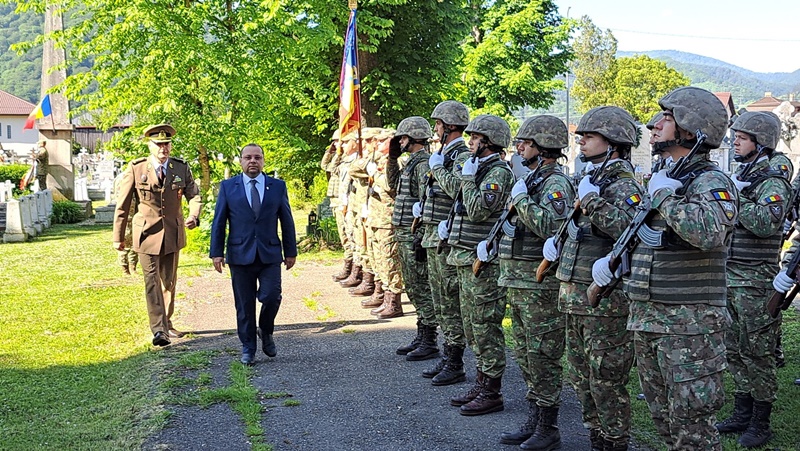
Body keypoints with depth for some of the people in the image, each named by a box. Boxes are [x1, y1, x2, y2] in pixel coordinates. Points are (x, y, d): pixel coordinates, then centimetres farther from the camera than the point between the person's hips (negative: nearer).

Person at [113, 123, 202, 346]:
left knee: (169, 281, 13)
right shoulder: (136, 169, -7)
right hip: (147, 233, -3)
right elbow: (123, 204, -2)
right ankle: (158, 330, -8)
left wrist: (193, 216, -24)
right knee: (152, 282, -8)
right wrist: (118, 236, -1)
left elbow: (194, 195, -2)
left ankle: (166, 324, 28)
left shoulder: (181, 168, -1)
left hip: (173, 234, 3)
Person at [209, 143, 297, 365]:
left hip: (270, 255, 0)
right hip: (240, 255, 0)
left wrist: (290, 251, 8)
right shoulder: (228, 187, 5)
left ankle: (266, 333, 17)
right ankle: (248, 348, 18)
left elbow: (287, 221, 10)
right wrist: (217, 252, -1)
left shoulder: (278, 186, 7)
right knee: (244, 305, 4)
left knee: (271, 297, -12)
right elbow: (219, 222, 5)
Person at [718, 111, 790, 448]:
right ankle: (742, 414, 25)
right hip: (729, 281, 8)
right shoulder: (737, 179, 14)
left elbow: (766, 223, -29)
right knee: (735, 352, 14)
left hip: (756, 284, -8)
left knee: (757, 355, -1)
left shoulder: (772, 183, -11)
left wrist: (736, 196, -22)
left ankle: (761, 424, 9)